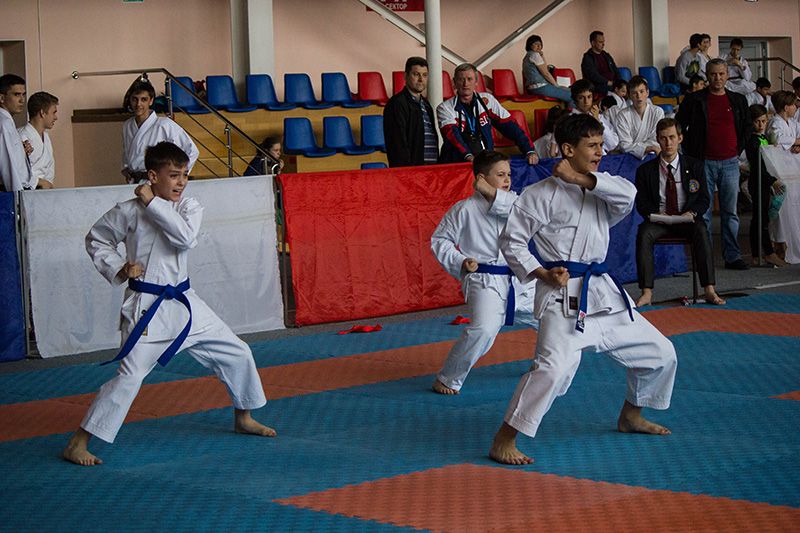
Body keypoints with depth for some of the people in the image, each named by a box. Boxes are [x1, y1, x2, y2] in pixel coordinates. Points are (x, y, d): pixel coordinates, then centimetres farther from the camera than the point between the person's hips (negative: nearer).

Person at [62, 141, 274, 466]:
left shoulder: (190, 208, 2)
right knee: (130, 375, -17)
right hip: (147, 306, -5)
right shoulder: (129, 211, -8)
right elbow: (96, 240, 5)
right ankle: (77, 444, -11)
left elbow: (186, 237, -19)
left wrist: (153, 203, -18)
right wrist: (118, 270, -8)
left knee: (237, 354, 11)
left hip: (183, 302, 6)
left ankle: (243, 418, 34)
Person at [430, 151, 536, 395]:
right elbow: (439, 240, 2)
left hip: (519, 281, 6)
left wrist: (495, 195, -21)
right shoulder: (465, 209, -7)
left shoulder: (512, 201, 6)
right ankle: (448, 379, -10)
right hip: (486, 282, -6)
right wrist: (460, 262, -10)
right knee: (483, 331, -27)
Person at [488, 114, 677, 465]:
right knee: (554, 366, -30)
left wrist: (580, 179, -15)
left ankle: (631, 416, 39)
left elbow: (628, 195, -9)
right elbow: (511, 240, -5)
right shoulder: (543, 194, -6)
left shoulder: (598, 191, 13)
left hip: (603, 293, 8)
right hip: (564, 295, -8)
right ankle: (503, 442, -23)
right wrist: (543, 274, -16)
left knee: (660, 353, 17)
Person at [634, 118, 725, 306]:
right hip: (658, 220, 0)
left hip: (686, 220, 0)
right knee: (644, 233, -33)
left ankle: (709, 290, -35)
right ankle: (647, 292, -35)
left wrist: (691, 213, -17)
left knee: (701, 231, -33)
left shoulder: (694, 166, 8)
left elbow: (704, 199, 5)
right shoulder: (645, 170, 6)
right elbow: (641, 203, 5)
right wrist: (654, 214, -18)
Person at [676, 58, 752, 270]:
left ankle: (732, 256, 9)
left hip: (730, 163, 2)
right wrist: (690, 152, 2)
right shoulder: (694, 100, 1)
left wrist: (739, 148, 11)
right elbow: (678, 125, 6)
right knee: (703, 212, -1)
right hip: (704, 163, -2)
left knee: (730, 212, 4)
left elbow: (747, 126, 22)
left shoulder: (738, 100, 10)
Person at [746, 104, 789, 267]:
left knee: (758, 219, 10)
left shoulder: (764, 138, 15)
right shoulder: (751, 141, -14)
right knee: (762, 218, -8)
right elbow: (757, 166, -21)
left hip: (765, 182, 10)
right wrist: (773, 181, -25)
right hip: (757, 182, -10)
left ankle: (756, 255, 13)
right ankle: (769, 254, -7)